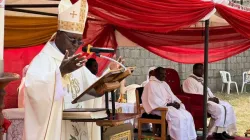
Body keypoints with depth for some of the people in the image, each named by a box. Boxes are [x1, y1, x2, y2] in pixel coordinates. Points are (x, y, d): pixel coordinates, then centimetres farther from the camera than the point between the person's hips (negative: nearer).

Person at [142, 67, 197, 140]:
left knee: (188, 116, -13)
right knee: (178, 117, -30)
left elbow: (172, 96, 20)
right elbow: (154, 101, -18)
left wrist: (177, 103, -3)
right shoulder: (151, 84, -9)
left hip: (170, 106, 9)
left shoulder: (164, 84, 19)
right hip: (159, 108, -8)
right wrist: (168, 104, -18)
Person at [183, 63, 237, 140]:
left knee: (227, 106, -3)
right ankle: (217, 132, -17)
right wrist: (208, 99, -18)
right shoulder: (189, 81, -9)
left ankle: (223, 131, -6)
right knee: (220, 109, -27)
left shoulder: (201, 80, 21)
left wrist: (214, 98, 2)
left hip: (209, 100, 10)